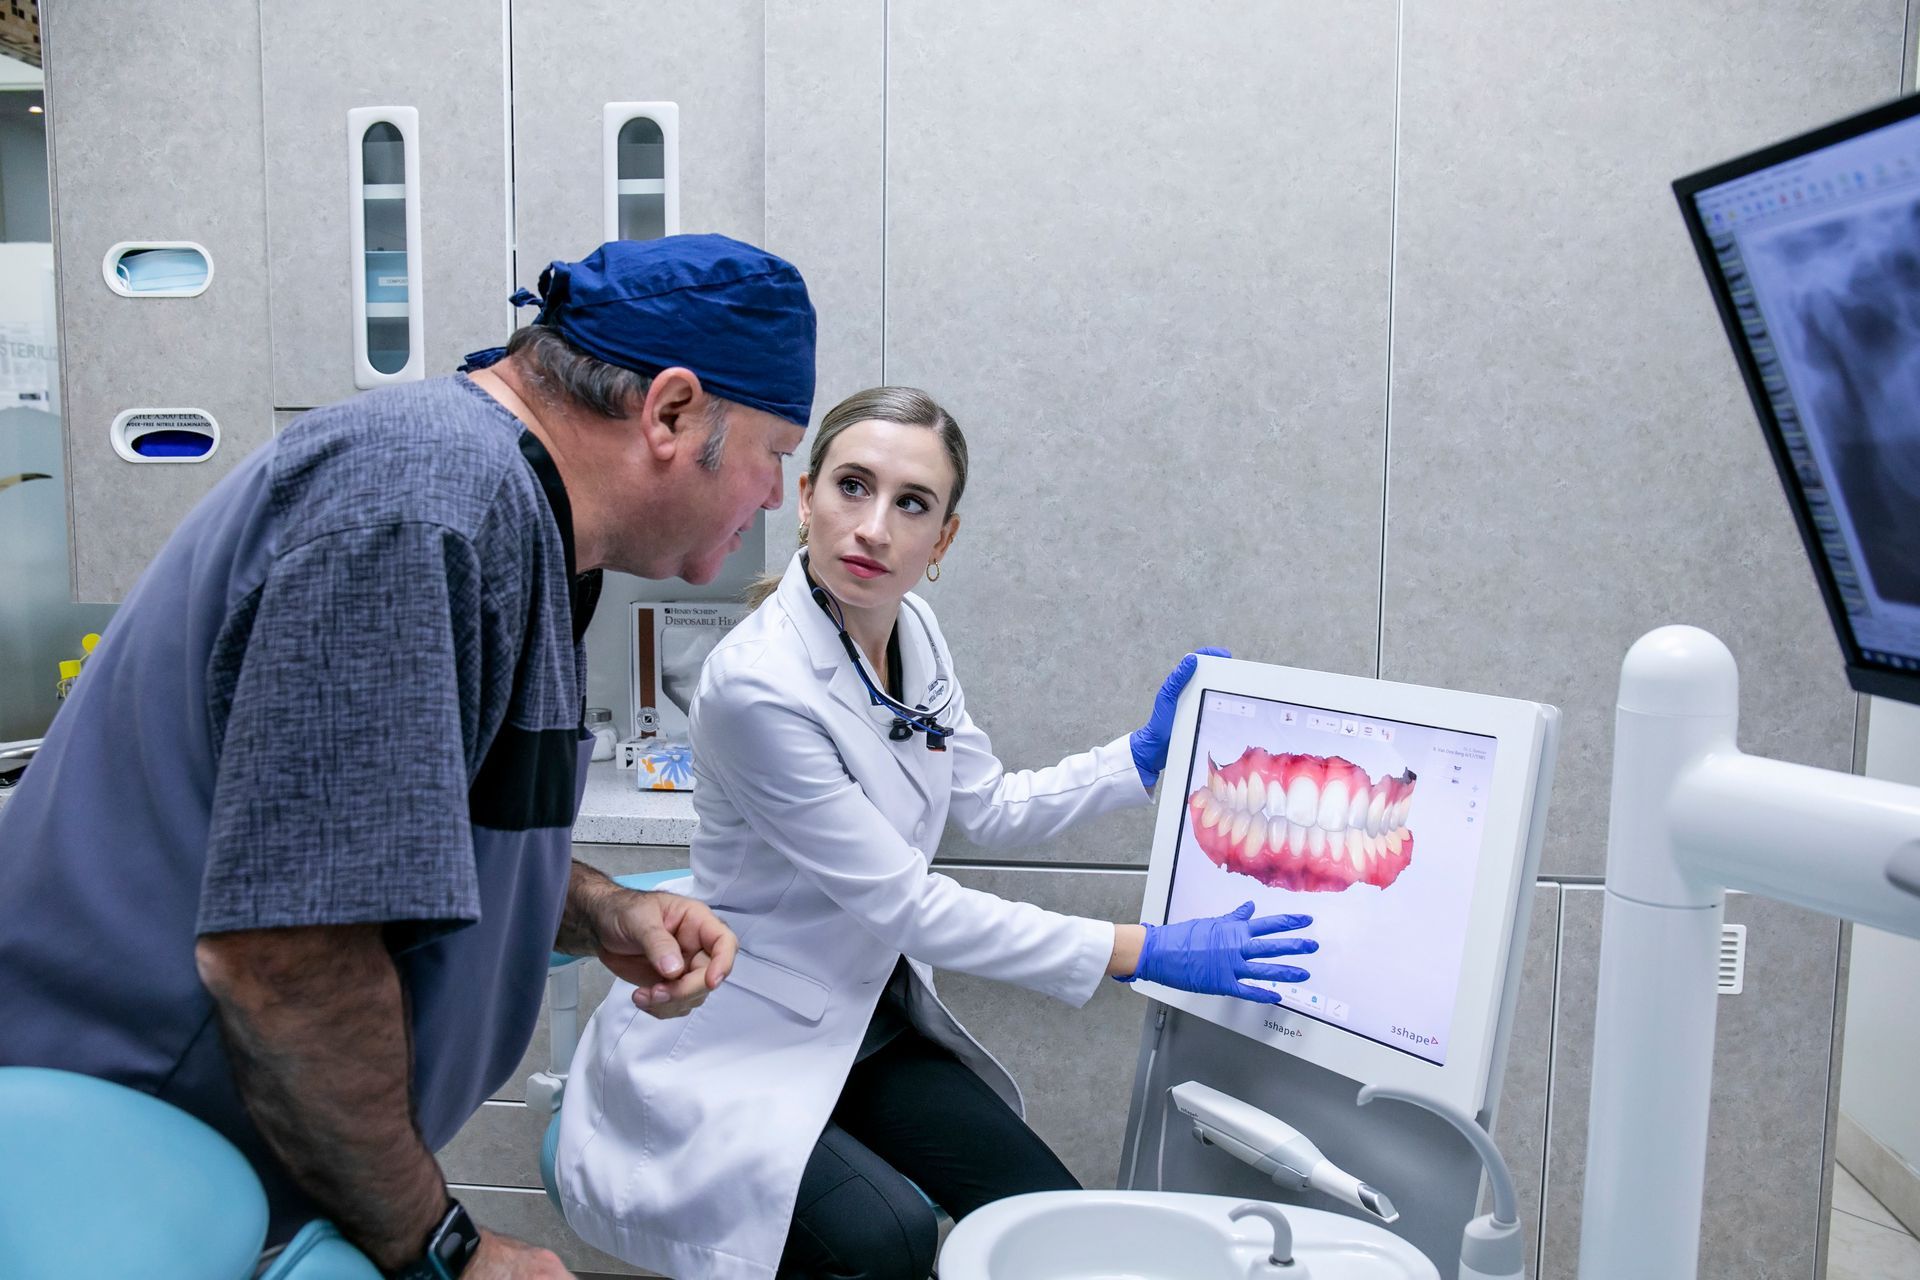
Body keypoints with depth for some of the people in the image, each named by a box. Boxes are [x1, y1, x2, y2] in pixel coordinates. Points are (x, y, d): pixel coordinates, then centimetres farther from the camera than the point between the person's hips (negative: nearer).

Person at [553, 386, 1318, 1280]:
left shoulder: (913, 634, -3)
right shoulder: (758, 685, -28)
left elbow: (992, 809, 9)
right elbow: (905, 903, -24)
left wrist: (1147, 755, -3)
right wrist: (1146, 953, -21)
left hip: (867, 1021, 7)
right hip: (740, 1048, -7)